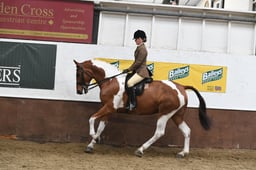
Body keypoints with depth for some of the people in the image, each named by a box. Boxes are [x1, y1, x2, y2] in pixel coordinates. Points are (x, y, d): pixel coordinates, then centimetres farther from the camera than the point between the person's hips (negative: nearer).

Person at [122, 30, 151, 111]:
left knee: (130, 83, -29)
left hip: (141, 71, -11)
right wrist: (130, 69, 14)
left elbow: (138, 62, -18)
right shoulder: (139, 48, 16)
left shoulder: (142, 49, -14)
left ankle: (133, 103, -23)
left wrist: (129, 69, -14)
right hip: (138, 71, 11)